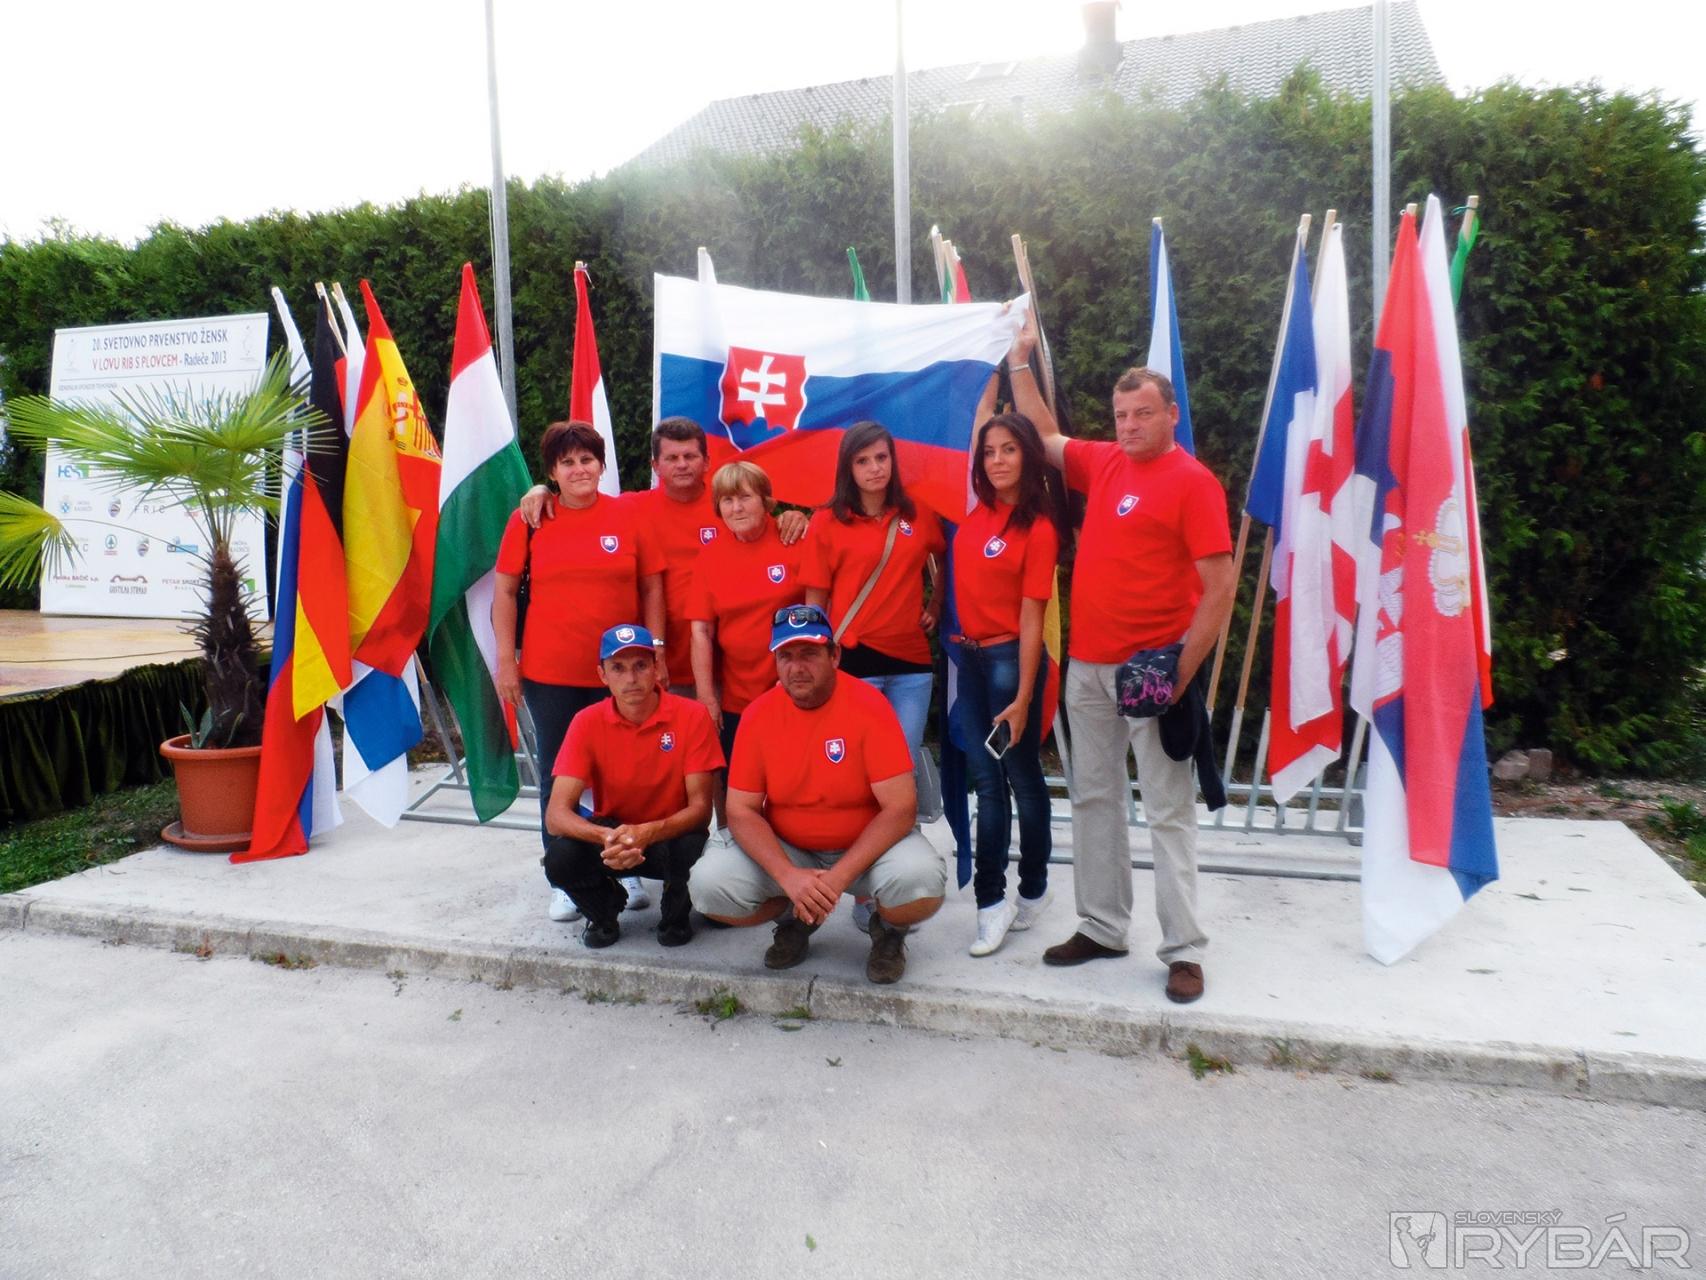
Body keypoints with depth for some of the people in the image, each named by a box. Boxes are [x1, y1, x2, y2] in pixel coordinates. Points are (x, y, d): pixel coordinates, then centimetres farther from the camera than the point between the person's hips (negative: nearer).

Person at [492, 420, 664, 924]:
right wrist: (505, 660, -1)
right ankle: (564, 882, 21)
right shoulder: (530, 520, 1)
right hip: (549, 674, 0)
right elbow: (505, 591, 4)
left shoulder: (628, 516, 1)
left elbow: (651, 588, 5)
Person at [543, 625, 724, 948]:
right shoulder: (588, 722, -14)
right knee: (560, 858, -29)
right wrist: (607, 837, -41)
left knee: (692, 848, -35)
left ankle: (676, 914, 1)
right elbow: (556, 815, -20)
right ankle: (605, 908, 6)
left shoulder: (692, 716, -17)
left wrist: (648, 833, -37)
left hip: (670, 837, -1)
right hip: (609, 837, 1)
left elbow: (700, 807, -18)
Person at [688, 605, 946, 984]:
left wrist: (839, 876, -27)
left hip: (867, 845, -3)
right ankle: (795, 919, 11)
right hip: (785, 850, 3)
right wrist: (788, 875, -24)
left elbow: (900, 808, -21)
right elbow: (742, 812, -8)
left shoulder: (868, 706, -18)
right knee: (707, 884, -21)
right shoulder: (758, 714, -9)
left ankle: (888, 928, 5)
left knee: (921, 880, -34)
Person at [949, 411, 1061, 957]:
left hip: (1009, 659, -6)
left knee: (1022, 776, 9)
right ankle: (992, 902, 11)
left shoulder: (1038, 528, -12)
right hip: (966, 656, 6)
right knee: (986, 780, 7)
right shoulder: (977, 513, 3)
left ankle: (1032, 890, 26)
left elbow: (1031, 616, -15)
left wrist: (1023, 697, -17)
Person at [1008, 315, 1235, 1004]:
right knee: (1093, 799, 12)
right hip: (1088, 664, 7)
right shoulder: (1104, 463, 10)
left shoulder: (1192, 481, -8)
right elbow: (1044, 435, 28)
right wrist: (1021, 359, 24)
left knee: (1168, 811, -1)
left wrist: (1183, 672, -16)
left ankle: (1183, 950, 6)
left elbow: (1219, 589, -12)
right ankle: (1102, 926, 23)